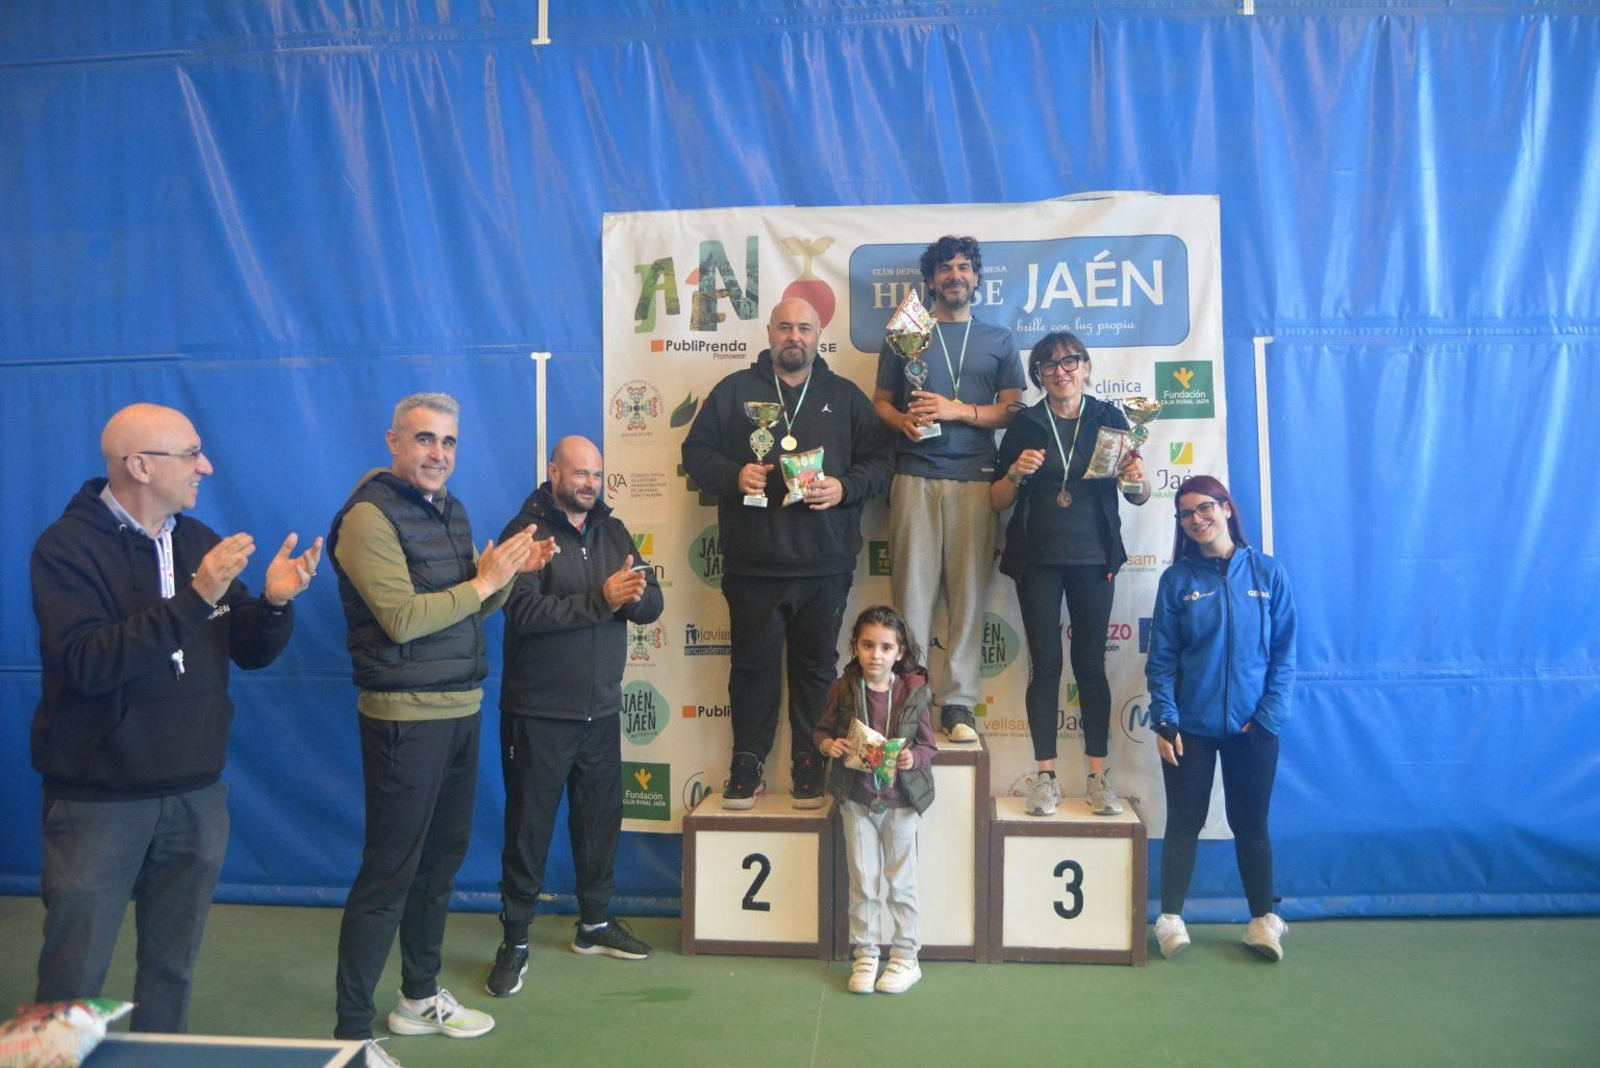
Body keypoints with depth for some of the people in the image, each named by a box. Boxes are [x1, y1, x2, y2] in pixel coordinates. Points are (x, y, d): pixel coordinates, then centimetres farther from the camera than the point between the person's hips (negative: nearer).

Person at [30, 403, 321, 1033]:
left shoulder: (199, 542, 7)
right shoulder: (67, 547, -10)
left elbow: (252, 652, 8)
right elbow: (87, 662, -24)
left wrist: (275, 601, -13)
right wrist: (196, 597, -29)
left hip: (196, 795, 5)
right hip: (99, 797, -5)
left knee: (172, 968, 16)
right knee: (74, 979, 6)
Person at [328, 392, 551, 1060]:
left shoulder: (450, 510, 13)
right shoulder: (369, 516, -14)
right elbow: (401, 618, -24)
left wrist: (509, 572, -4)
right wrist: (481, 582, -18)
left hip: (460, 711, 9)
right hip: (406, 717, -9)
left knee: (444, 856, 17)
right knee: (389, 873, -2)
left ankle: (419, 998, 34)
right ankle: (351, 1031, 12)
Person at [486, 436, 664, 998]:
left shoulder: (613, 531, 8)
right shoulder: (527, 531, -9)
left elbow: (652, 606, 1)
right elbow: (526, 611, -24)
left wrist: (636, 593, -22)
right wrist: (600, 600, -30)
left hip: (600, 710, 6)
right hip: (539, 714, -5)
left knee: (601, 818, 15)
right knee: (529, 825, 4)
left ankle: (595, 922, 32)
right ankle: (515, 939, 19)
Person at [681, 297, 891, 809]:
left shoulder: (846, 397, 11)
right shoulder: (734, 390, 8)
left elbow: (878, 460, 8)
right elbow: (696, 451, 7)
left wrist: (844, 487, -11)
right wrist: (733, 475, -12)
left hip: (825, 565, 1)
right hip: (752, 563, -1)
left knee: (816, 666, 9)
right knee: (753, 663, 7)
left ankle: (810, 766, 21)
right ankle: (746, 764, 20)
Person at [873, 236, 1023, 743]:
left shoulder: (999, 339, 16)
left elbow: (1013, 410, 8)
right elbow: (880, 400, 15)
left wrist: (956, 410, -7)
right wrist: (902, 421, -8)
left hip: (974, 477, 0)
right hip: (915, 476, 0)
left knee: (968, 591, -3)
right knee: (912, 590, -3)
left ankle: (958, 703, 3)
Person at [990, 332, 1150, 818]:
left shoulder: (1109, 419, 4)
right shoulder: (1025, 424, 4)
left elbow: (1139, 497, 7)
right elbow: (998, 501, 5)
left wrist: (1137, 479, -15)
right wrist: (1015, 472, -14)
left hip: (1093, 558, 0)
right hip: (1037, 559, 0)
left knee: (1091, 664, 4)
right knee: (1045, 664, 2)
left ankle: (1098, 776, 11)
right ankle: (1046, 775, 8)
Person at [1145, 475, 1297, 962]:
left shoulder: (1267, 572, 0)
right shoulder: (1177, 579, 0)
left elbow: (1283, 651, 0)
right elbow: (1161, 657, -1)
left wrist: (1269, 716, -8)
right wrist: (1164, 720, -9)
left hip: (1251, 726, 0)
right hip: (1190, 725, 0)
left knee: (1251, 824, 12)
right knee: (1184, 823, 6)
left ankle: (1264, 919, 24)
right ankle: (1170, 918, 14)